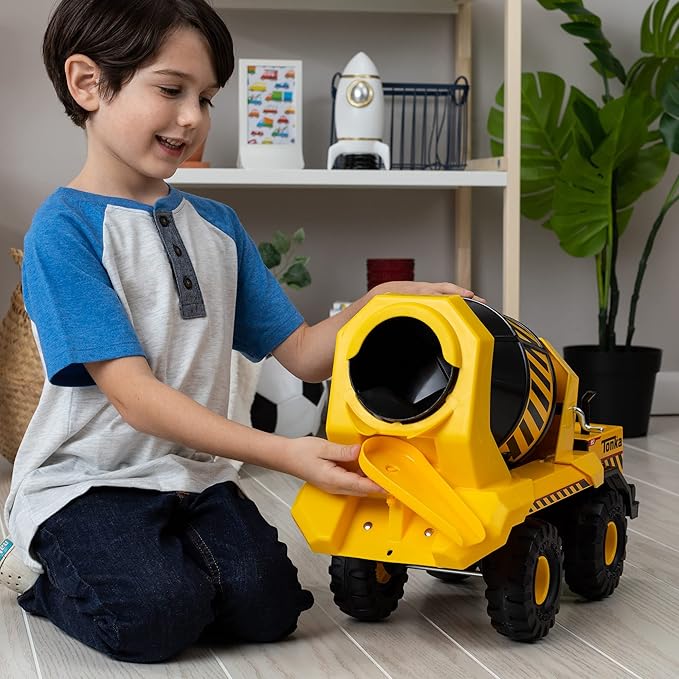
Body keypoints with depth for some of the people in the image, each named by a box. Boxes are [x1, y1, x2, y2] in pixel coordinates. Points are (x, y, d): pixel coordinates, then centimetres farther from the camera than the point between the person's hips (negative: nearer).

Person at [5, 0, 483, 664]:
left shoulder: (217, 226, 11)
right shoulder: (64, 229, -12)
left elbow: (302, 354, 10)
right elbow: (135, 396, -19)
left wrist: (378, 302, -10)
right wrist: (282, 453, -26)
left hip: (194, 472, 5)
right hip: (87, 479, -5)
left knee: (266, 606, -19)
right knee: (157, 616, -29)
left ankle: (154, 559, 10)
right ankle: (58, 583, 3)